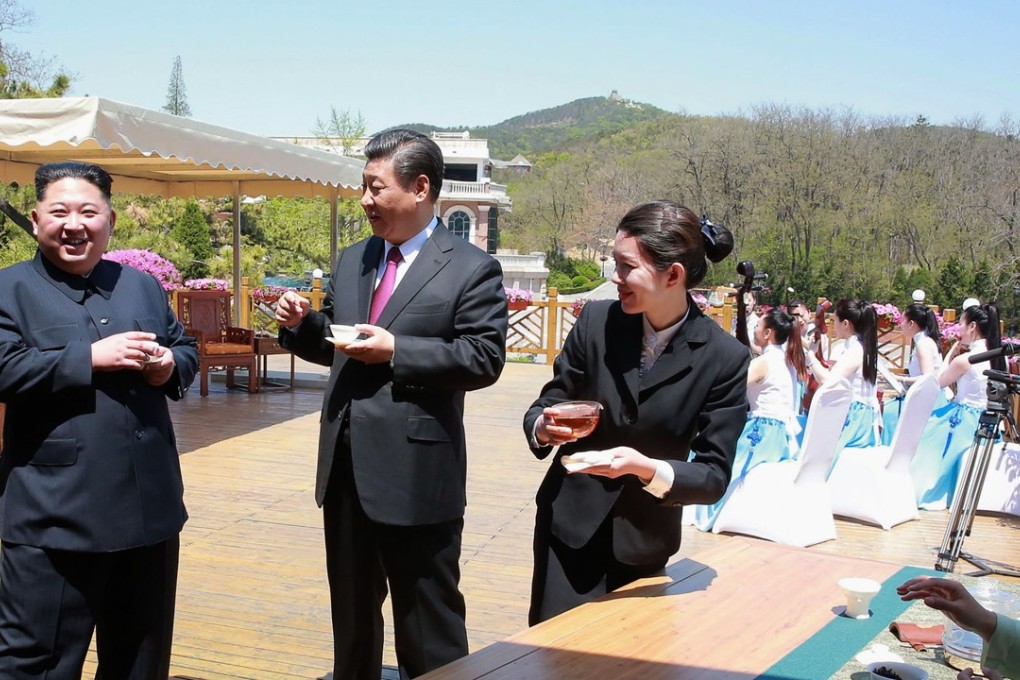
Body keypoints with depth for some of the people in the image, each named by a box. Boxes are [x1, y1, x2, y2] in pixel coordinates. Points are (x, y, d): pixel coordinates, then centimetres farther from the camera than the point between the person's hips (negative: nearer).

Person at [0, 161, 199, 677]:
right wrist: (91, 357, -19)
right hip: (54, 516, -5)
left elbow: (187, 351, 18)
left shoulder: (143, 286, 15)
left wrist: (170, 366, -5)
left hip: (149, 506, 6)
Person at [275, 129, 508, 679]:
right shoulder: (350, 261, 13)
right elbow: (331, 345, 18)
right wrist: (300, 324, -3)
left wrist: (396, 351, -20)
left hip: (417, 473, -6)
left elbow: (485, 358, -15)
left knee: (428, 627, 5)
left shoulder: (471, 269, -8)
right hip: (345, 467, 7)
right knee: (351, 612, 21)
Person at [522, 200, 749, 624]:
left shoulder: (724, 358, -12)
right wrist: (544, 427, -19)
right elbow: (546, 405, 4)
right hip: (569, 528, 1)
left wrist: (647, 468, -28)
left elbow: (714, 477, -10)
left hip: (644, 544, 0)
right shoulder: (597, 320, -6)